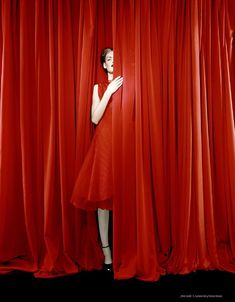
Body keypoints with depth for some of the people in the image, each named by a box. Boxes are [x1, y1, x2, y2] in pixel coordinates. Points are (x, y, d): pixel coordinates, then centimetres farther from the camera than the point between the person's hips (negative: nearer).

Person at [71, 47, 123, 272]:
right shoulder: (99, 87, 11)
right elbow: (95, 118, -4)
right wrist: (109, 92, -7)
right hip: (104, 143, 0)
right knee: (103, 196, -2)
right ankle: (107, 253, 8)